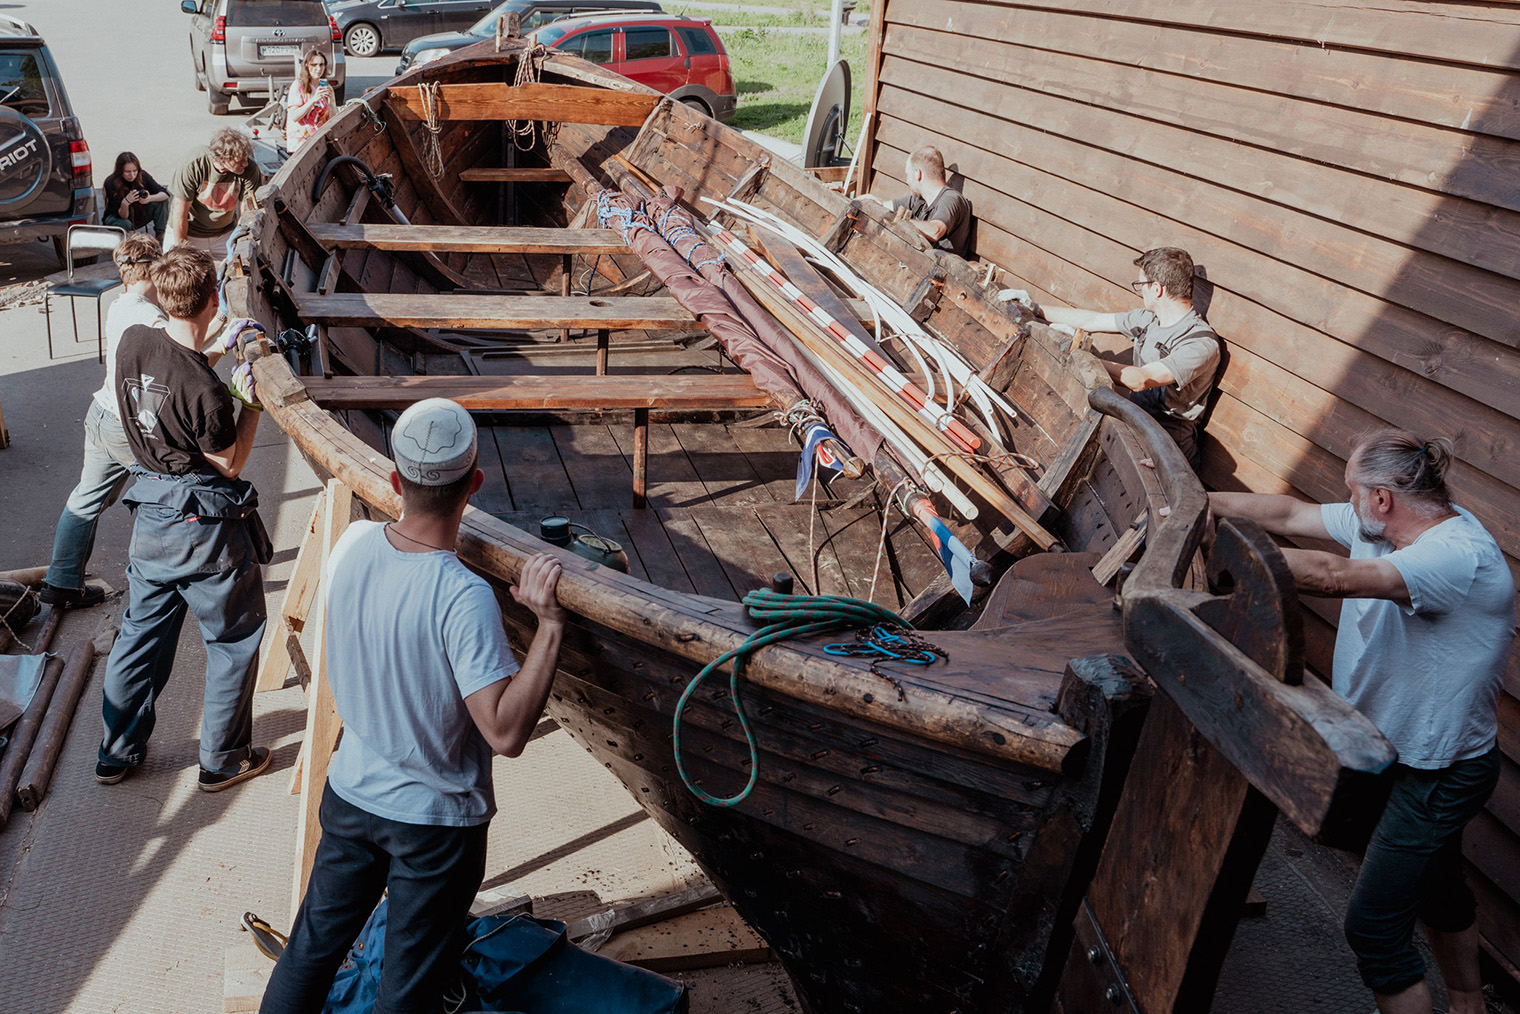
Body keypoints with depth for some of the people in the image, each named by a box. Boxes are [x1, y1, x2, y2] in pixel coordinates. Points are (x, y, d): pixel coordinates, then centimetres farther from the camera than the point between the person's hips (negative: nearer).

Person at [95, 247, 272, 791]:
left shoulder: (132, 342, -7)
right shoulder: (206, 391, -27)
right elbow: (229, 464, -12)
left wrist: (213, 344, 20)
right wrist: (250, 404, -7)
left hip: (151, 517, 7)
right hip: (208, 524, -7)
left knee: (141, 633, 20)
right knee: (233, 640, 11)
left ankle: (117, 751, 33)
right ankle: (224, 760, 23)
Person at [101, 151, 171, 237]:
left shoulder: (142, 176, -17)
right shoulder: (110, 183, -24)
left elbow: (165, 194, -22)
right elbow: (122, 216, -26)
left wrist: (149, 198, -42)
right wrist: (125, 203, -48)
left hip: (140, 214, 3)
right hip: (117, 217, -3)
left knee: (161, 201, -22)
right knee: (124, 225, -40)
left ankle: (160, 236, -16)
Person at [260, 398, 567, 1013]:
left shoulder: (352, 544, -13)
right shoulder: (463, 599, -32)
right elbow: (506, 733, -34)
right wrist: (549, 624, -36)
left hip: (349, 794, 6)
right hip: (435, 820, -5)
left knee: (315, 943, 26)